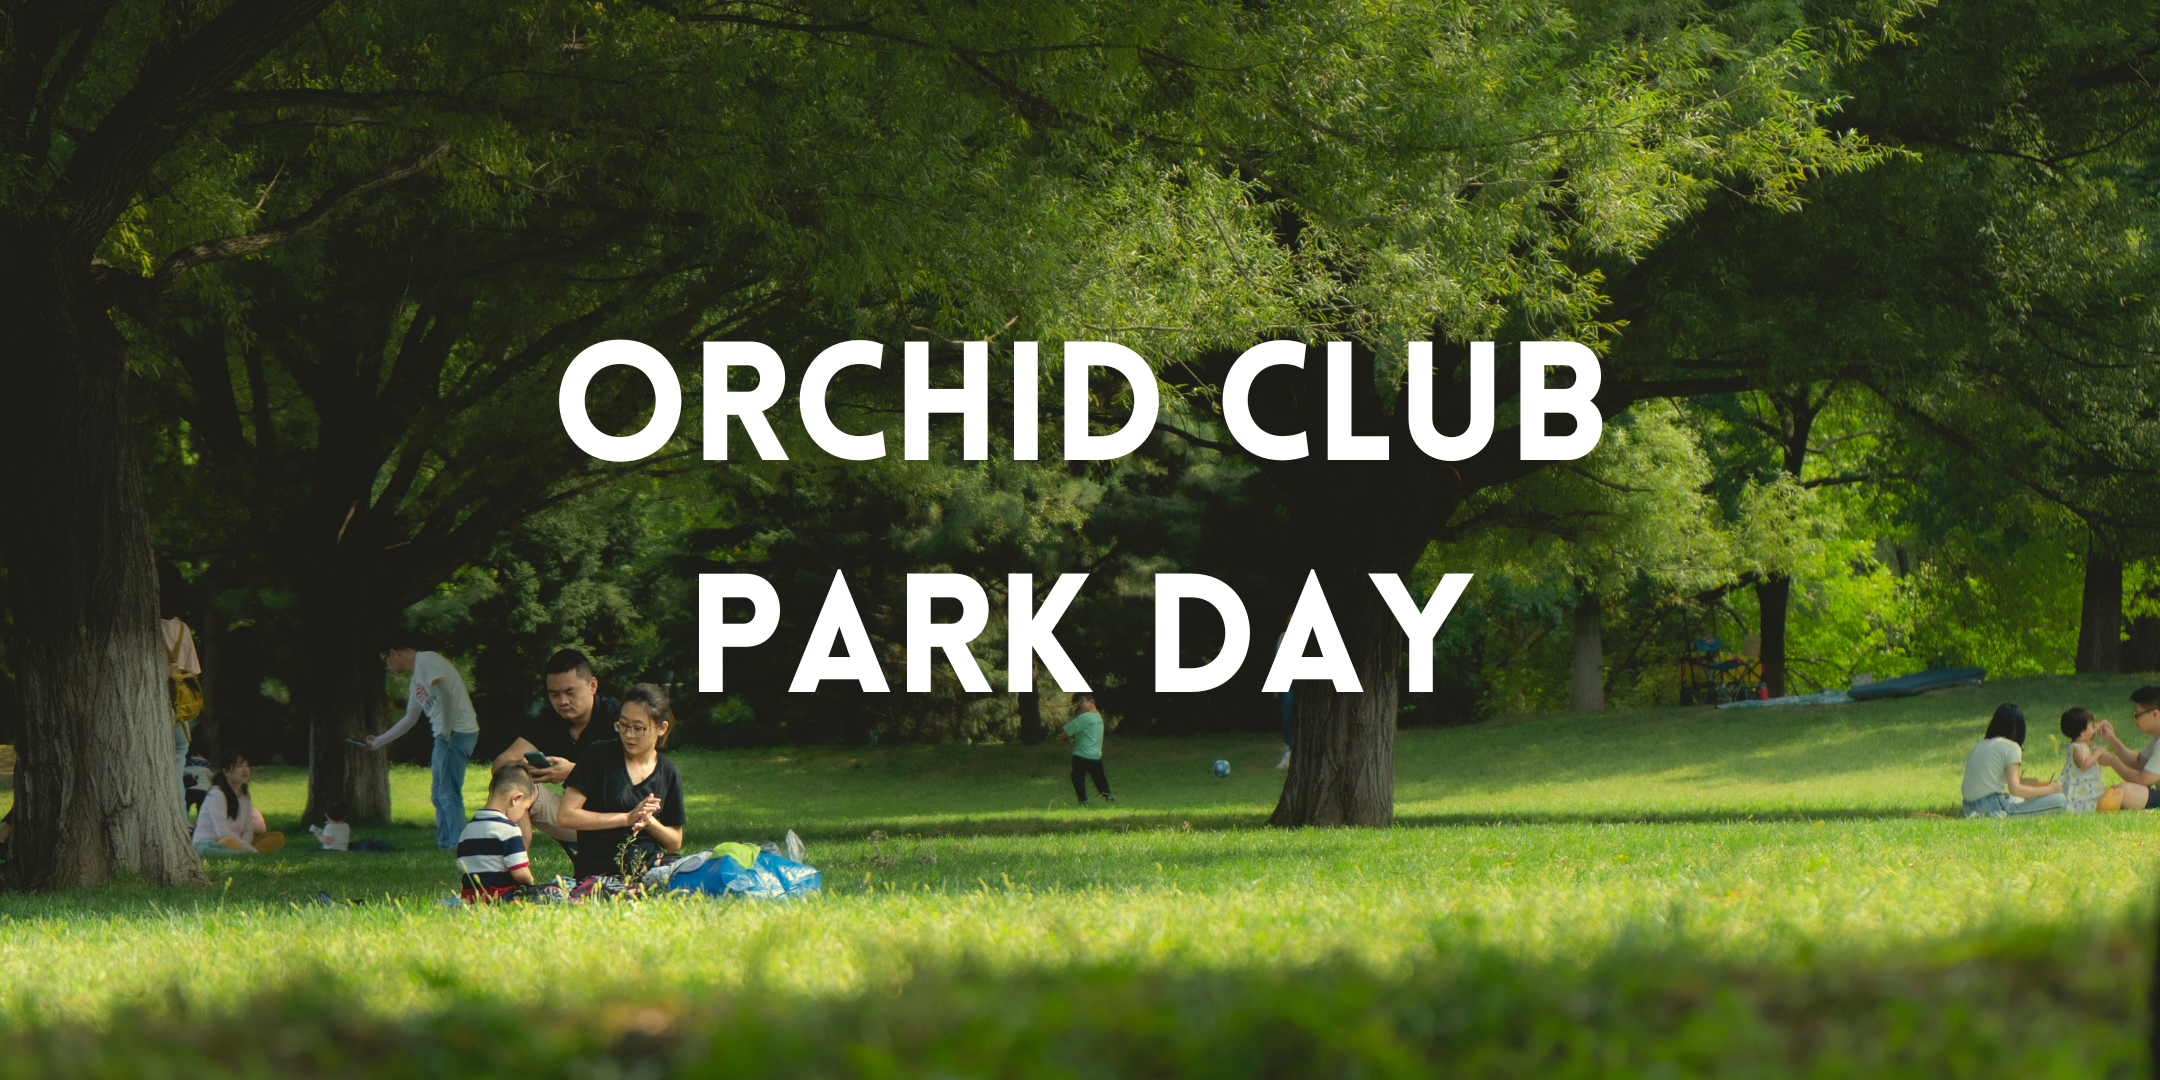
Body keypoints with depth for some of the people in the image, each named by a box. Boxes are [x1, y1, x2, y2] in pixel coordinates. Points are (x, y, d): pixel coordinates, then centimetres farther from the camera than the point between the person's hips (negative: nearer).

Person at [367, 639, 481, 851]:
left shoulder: (427, 661, -7)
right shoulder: (416, 678, 24)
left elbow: (445, 694, -21)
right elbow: (409, 720, 32)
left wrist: (447, 731, -16)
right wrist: (379, 741, 37)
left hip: (457, 732, -10)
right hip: (444, 736, 10)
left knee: (449, 794, -11)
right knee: (439, 795, 12)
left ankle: (457, 845, -13)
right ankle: (444, 844, 14)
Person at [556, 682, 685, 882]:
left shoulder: (669, 774, 13)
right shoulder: (599, 756, 3)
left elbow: (675, 843, 19)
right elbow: (564, 816, -5)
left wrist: (650, 823, -4)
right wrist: (628, 818, -8)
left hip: (651, 864, 4)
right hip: (600, 871, -4)